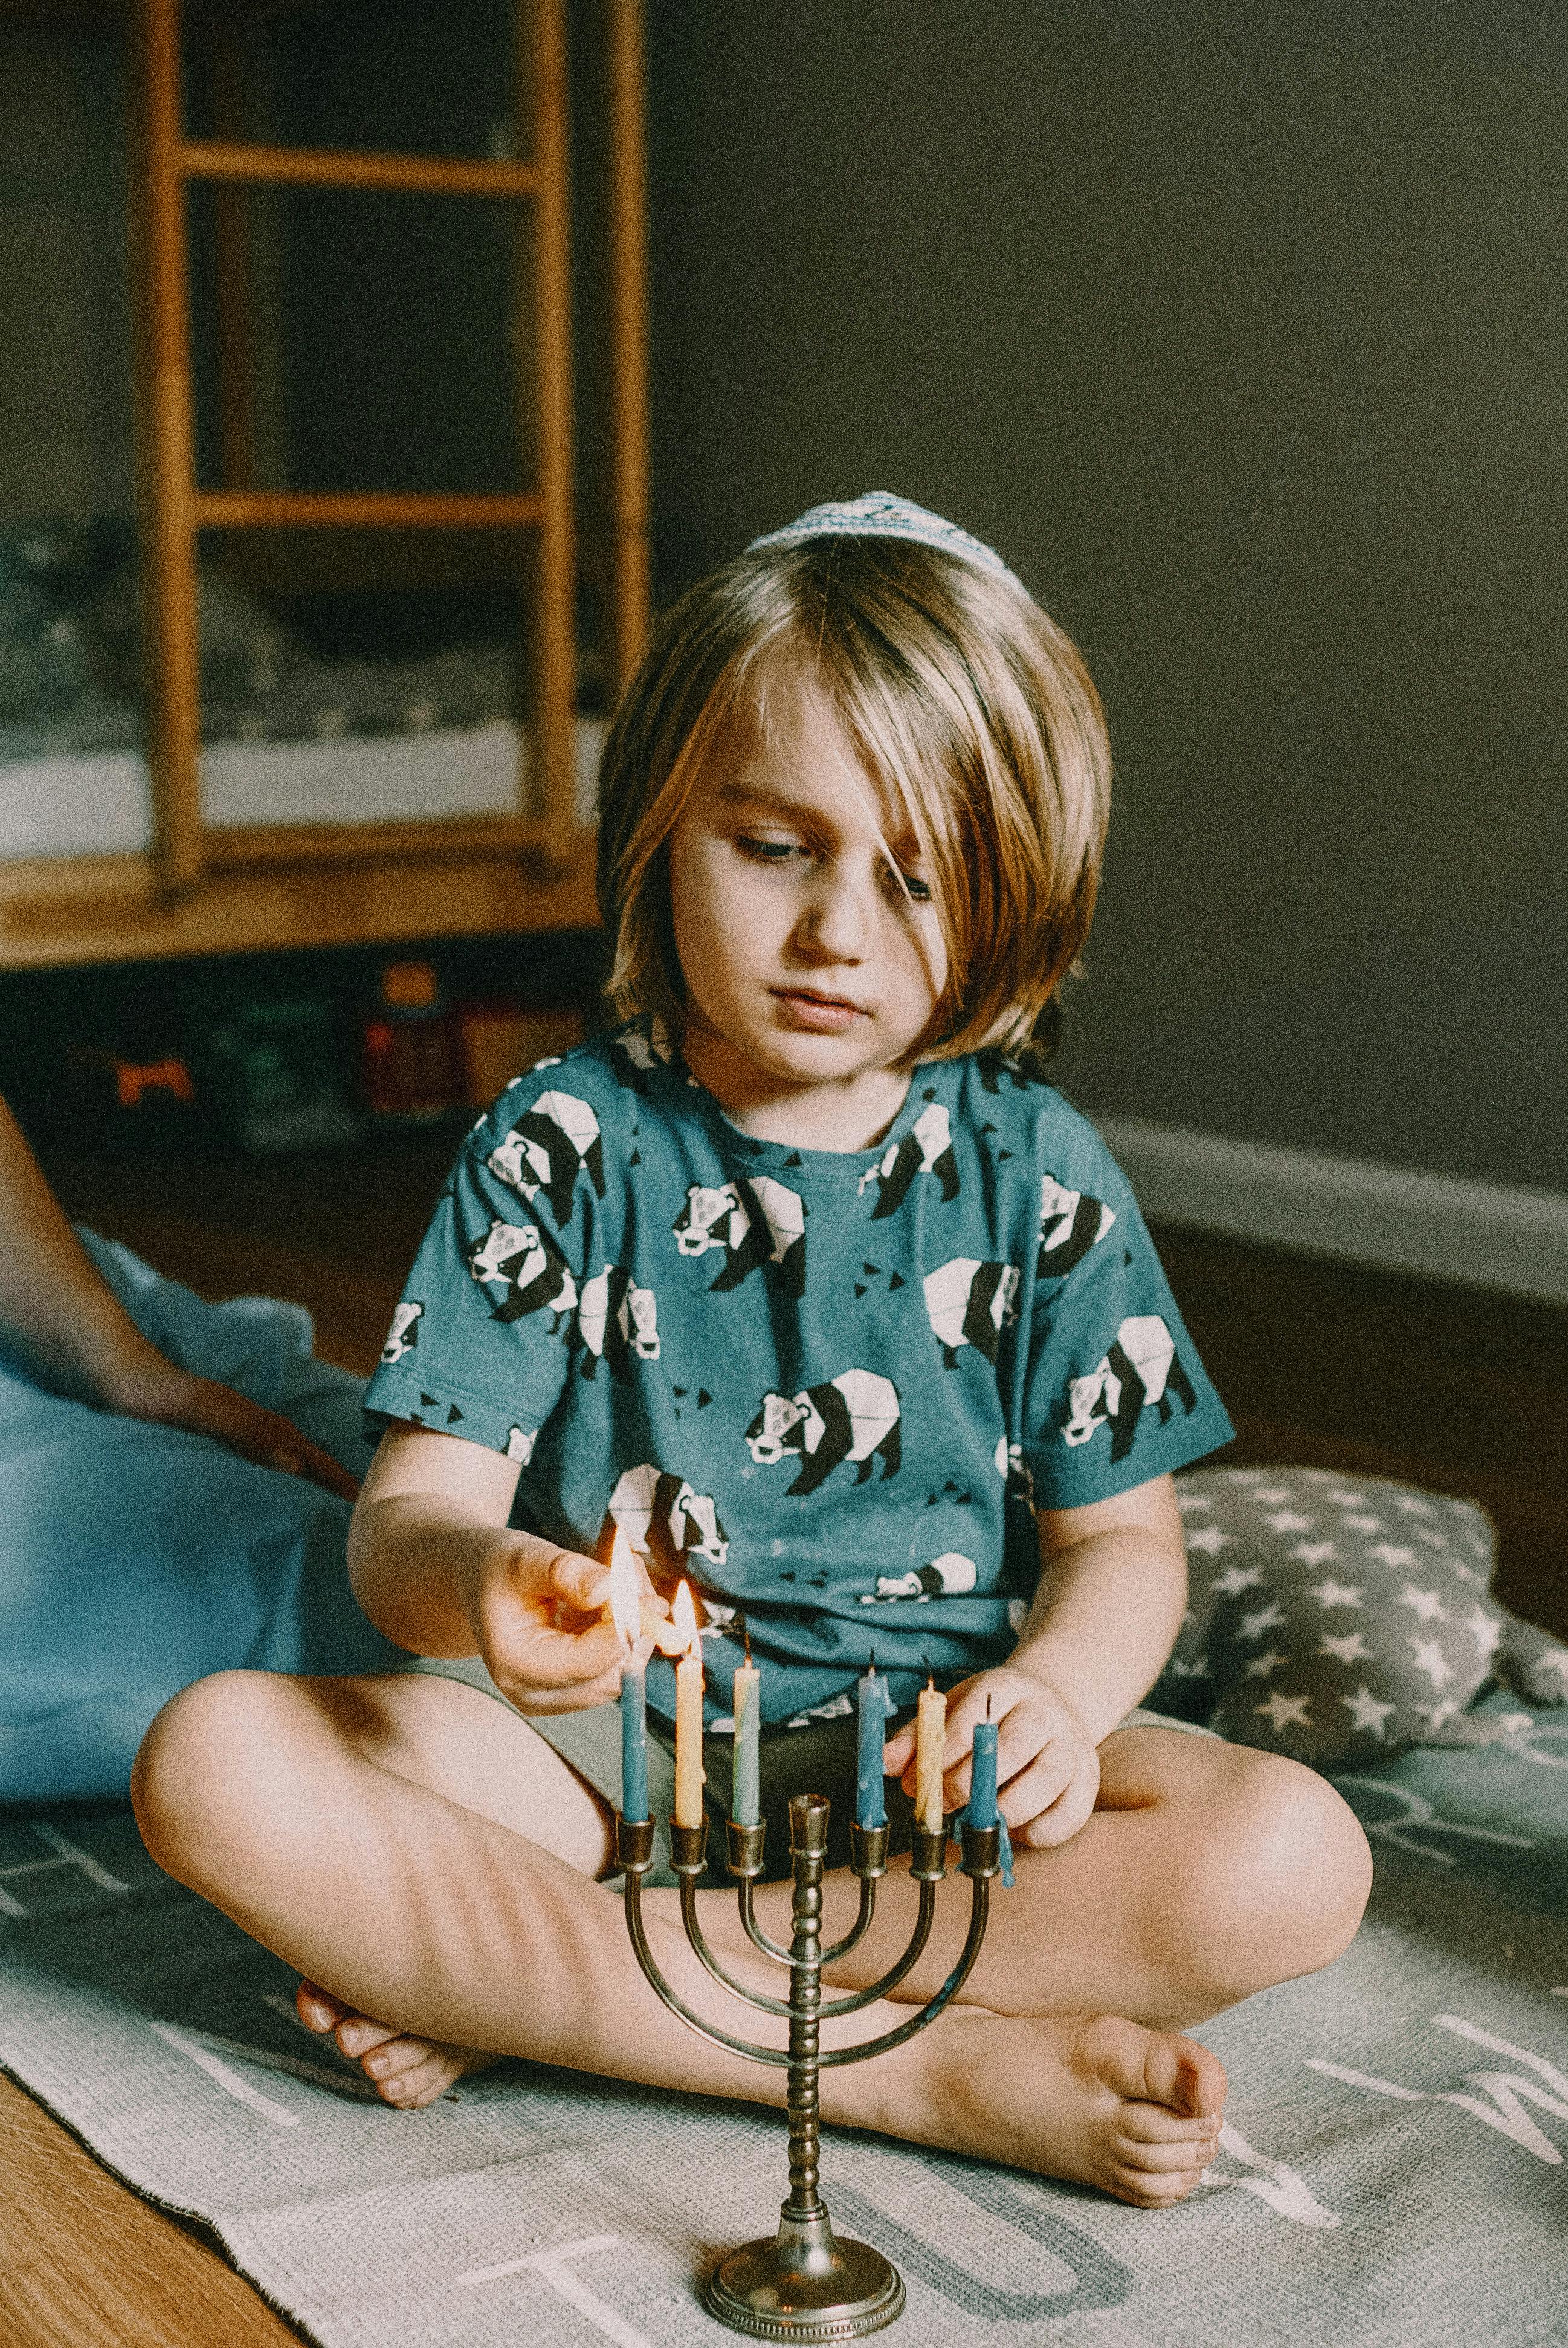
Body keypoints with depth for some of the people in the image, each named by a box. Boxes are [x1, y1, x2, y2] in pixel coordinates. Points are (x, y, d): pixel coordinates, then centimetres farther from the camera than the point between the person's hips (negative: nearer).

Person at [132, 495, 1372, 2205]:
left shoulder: (1034, 1174, 2)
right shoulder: (557, 1149, -1)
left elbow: (1121, 1537, 4)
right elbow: (408, 1511, -8)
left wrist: (1059, 1691, -19)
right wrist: (479, 1585, -33)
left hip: (928, 1762, 1)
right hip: (600, 1734, 0)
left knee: (1289, 1862, -26)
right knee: (215, 1764, -26)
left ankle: (509, 1979, -21)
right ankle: (934, 2070, -27)